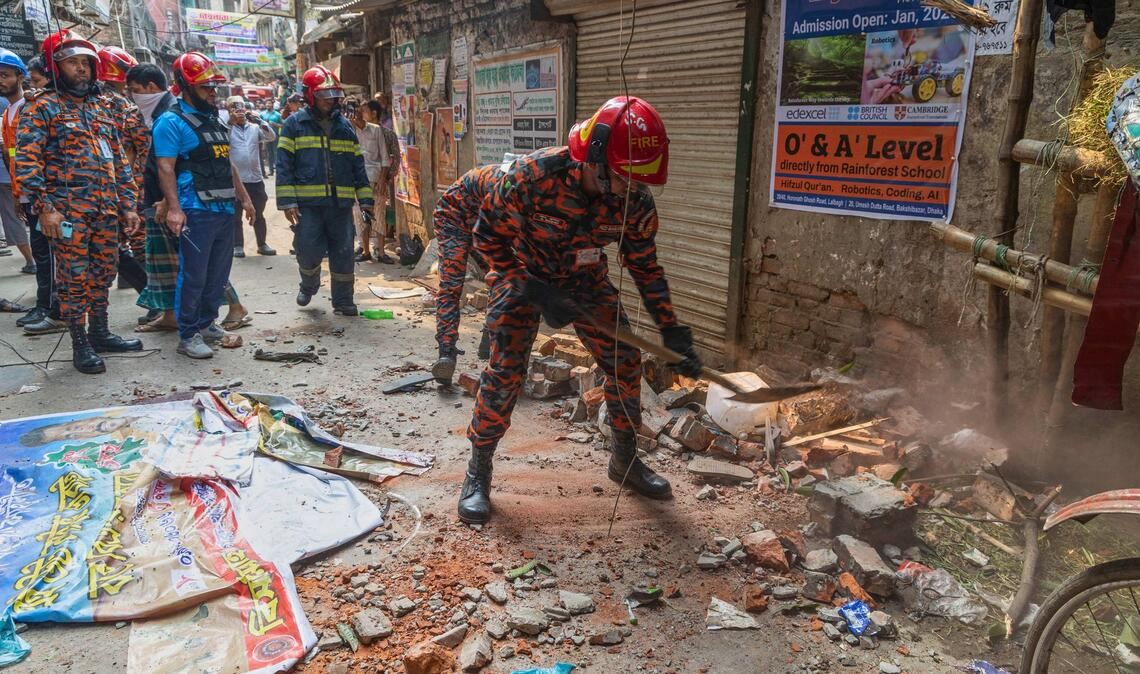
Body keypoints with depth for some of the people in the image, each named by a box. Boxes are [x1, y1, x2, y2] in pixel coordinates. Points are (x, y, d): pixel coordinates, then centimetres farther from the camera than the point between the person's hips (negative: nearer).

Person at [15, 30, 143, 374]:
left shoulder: (100, 108, 17)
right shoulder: (42, 108, -2)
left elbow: (119, 160, 18)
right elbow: (27, 160, -9)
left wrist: (128, 204, 13)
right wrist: (44, 207, -17)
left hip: (107, 211, 6)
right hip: (68, 212, -6)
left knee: (102, 276, 13)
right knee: (74, 280, -1)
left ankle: (100, 333, 26)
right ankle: (80, 345, 8)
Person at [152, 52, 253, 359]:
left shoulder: (214, 119, 18)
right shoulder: (172, 122, -8)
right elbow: (165, 167, -16)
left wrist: (244, 198, 21)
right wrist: (174, 208, -25)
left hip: (224, 209, 8)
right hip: (196, 212, -8)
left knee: (218, 273, 14)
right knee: (193, 275, -4)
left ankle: (206, 323, 28)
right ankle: (188, 336, 4)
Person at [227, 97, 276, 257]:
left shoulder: (255, 128, 8)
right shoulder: (228, 128, 0)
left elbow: (272, 137, -5)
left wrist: (258, 120, -14)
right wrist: (230, 121, -21)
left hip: (255, 178, 3)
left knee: (258, 215, 12)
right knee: (235, 216, 6)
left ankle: (262, 244, 22)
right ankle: (238, 246, 14)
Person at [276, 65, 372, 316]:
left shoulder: (344, 126, 14)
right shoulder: (295, 124, 2)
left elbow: (357, 165, 15)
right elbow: (284, 165, -2)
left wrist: (365, 198, 8)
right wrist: (287, 201, -10)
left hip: (340, 203, 3)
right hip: (307, 203, -3)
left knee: (343, 253, 4)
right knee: (309, 251, -5)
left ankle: (343, 300, 17)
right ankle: (309, 285, 27)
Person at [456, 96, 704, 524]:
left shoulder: (636, 203, -21)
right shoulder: (535, 175, -33)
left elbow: (645, 267, -6)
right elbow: (489, 235, -21)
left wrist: (672, 331, -10)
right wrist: (534, 292, -27)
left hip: (585, 279, 4)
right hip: (523, 274, -4)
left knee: (625, 362, 1)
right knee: (505, 372, -13)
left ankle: (625, 460, 22)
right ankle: (478, 474, 5)